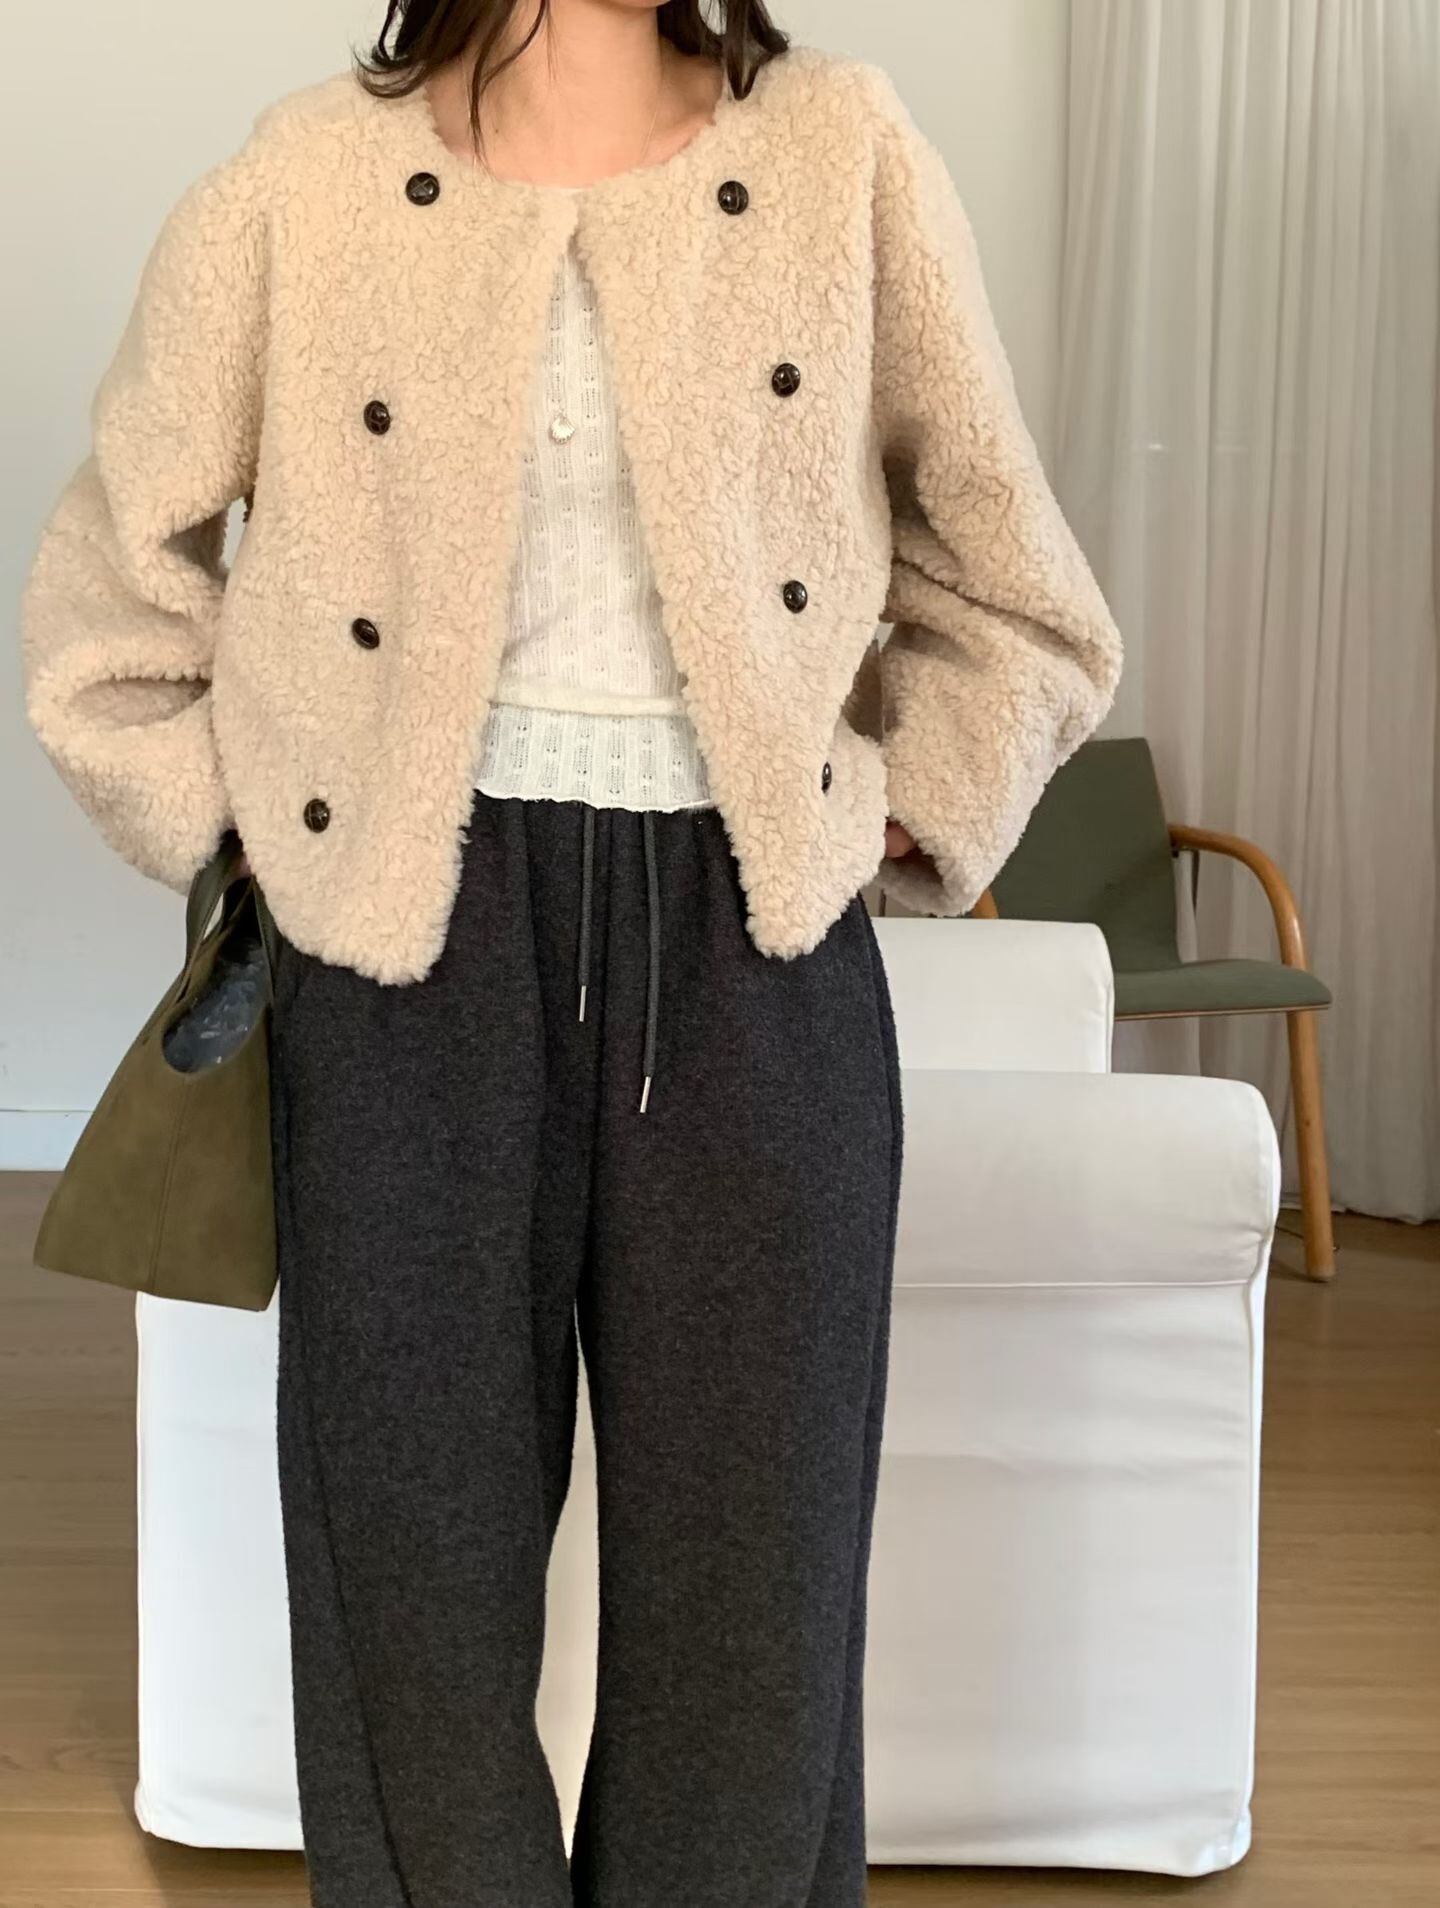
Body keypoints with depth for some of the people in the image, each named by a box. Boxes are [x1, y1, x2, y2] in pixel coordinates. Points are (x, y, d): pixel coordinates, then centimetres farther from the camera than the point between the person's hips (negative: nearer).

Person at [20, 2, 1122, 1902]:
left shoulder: (846, 153, 3)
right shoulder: (314, 179, 2)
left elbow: (1008, 598, 13)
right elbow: (115, 582, 12)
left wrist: (902, 820, 5)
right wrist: (228, 827, 6)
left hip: (754, 955, 1)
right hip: (419, 946, 0)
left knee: (752, 1591, 7)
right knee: (417, 1555, 7)